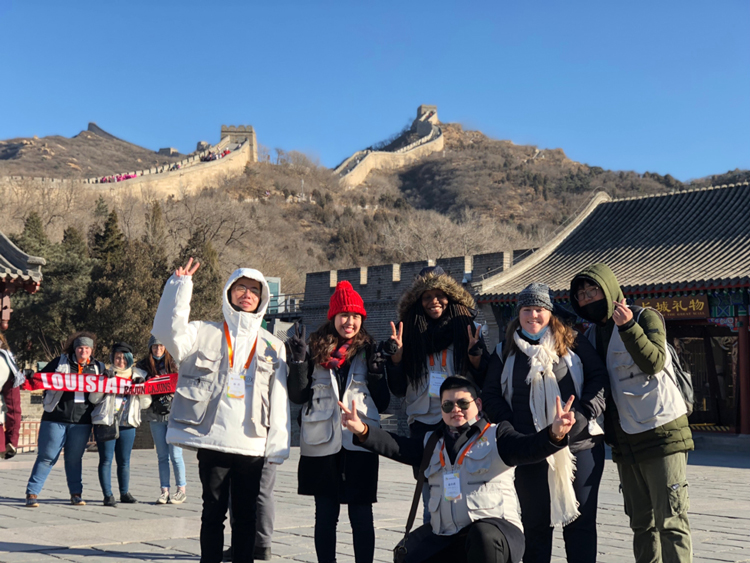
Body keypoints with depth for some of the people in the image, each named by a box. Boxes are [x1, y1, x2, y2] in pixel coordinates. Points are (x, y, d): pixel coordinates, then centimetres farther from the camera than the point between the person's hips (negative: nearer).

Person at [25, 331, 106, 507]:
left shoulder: (98, 367, 10)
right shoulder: (60, 362, 2)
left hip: (81, 420, 2)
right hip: (56, 418, -2)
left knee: (75, 458, 9)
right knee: (47, 457, 0)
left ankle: (76, 493, 19)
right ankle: (32, 493, 7)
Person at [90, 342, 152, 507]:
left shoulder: (138, 377, 12)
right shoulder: (106, 375, 6)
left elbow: (145, 403, 10)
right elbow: (93, 399, -2)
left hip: (127, 425, 2)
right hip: (105, 423, -2)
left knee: (124, 460, 8)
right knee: (106, 460, -3)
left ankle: (125, 493, 19)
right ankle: (108, 495, 1)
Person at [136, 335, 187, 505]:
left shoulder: (174, 363, 2)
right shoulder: (142, 365, 8)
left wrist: (169, 398, -14)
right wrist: (154, 402, -9)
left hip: (174, 413, -3)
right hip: (155, 415, 3)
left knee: (175, 454, -3)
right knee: (162, 456, 7)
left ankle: (182, 490, 6)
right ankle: (164, 491, 13)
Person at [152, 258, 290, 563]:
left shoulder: (273, 347, 12)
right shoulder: (206, 333, 6)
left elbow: (279, 401, 8)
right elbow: (170, 332, -14)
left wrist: (277, 446, 2)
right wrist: (180, 286, -18)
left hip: (253, 445, 2)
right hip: (213, 440, -2)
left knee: (246, 515, 8)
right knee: (214, 512, 5)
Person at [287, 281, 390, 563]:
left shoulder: (370, 353, 8)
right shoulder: (316, 351, 8)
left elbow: (382, 403, 7)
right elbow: (298, 396, 2)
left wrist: (375, 373, -9)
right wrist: (298, 361, -9)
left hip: (359, 443, -1)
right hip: (322, 442, 1)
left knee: (361, 513, 0)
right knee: (325, 513, 8)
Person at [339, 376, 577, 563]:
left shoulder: (496, 436, 3)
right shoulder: (432, 443, 17)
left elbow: (528, 447, -15)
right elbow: (397, 446, 5)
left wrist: (554, 434, -37)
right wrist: (363, 431, -12)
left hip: (496, 532, -5)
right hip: (444, 542, 5)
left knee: (483, 535, -36)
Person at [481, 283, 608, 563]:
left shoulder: (574, 342, 7)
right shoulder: (504, 353, 10)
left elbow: (598, 377, 3)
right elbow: (490, 395, 8)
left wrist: (585, 414, -10)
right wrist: (510, 426, -5)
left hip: (580, 445, -1)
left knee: (580, 519, 6)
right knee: (534, 521, 7)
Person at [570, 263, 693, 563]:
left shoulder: (645, 317, -5)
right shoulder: (593, 333, 13)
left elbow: (654, 362, -21)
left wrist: (628, 326, -30)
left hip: (661, 431, -7)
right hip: (625, 440, 7)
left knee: (670, 520, -8)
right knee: (641, 523, 12)